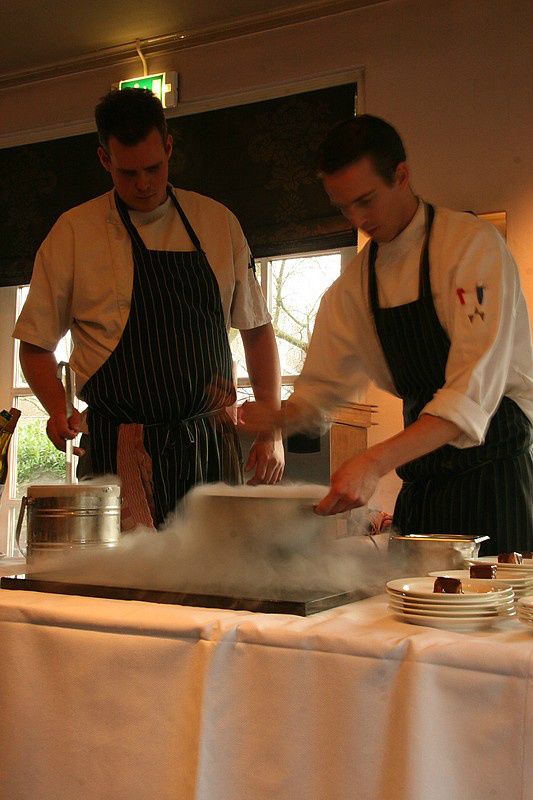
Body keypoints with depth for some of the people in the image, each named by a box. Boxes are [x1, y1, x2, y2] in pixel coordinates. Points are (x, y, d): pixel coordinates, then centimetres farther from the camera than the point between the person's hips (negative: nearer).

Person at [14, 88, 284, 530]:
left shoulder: (218, 222, 9)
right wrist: (58, 408, -14)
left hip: (213, 443, 3)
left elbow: (257, 330, 13)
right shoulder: (74, 232, 2)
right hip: (122, 451, -2)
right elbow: (35, 344, 6)